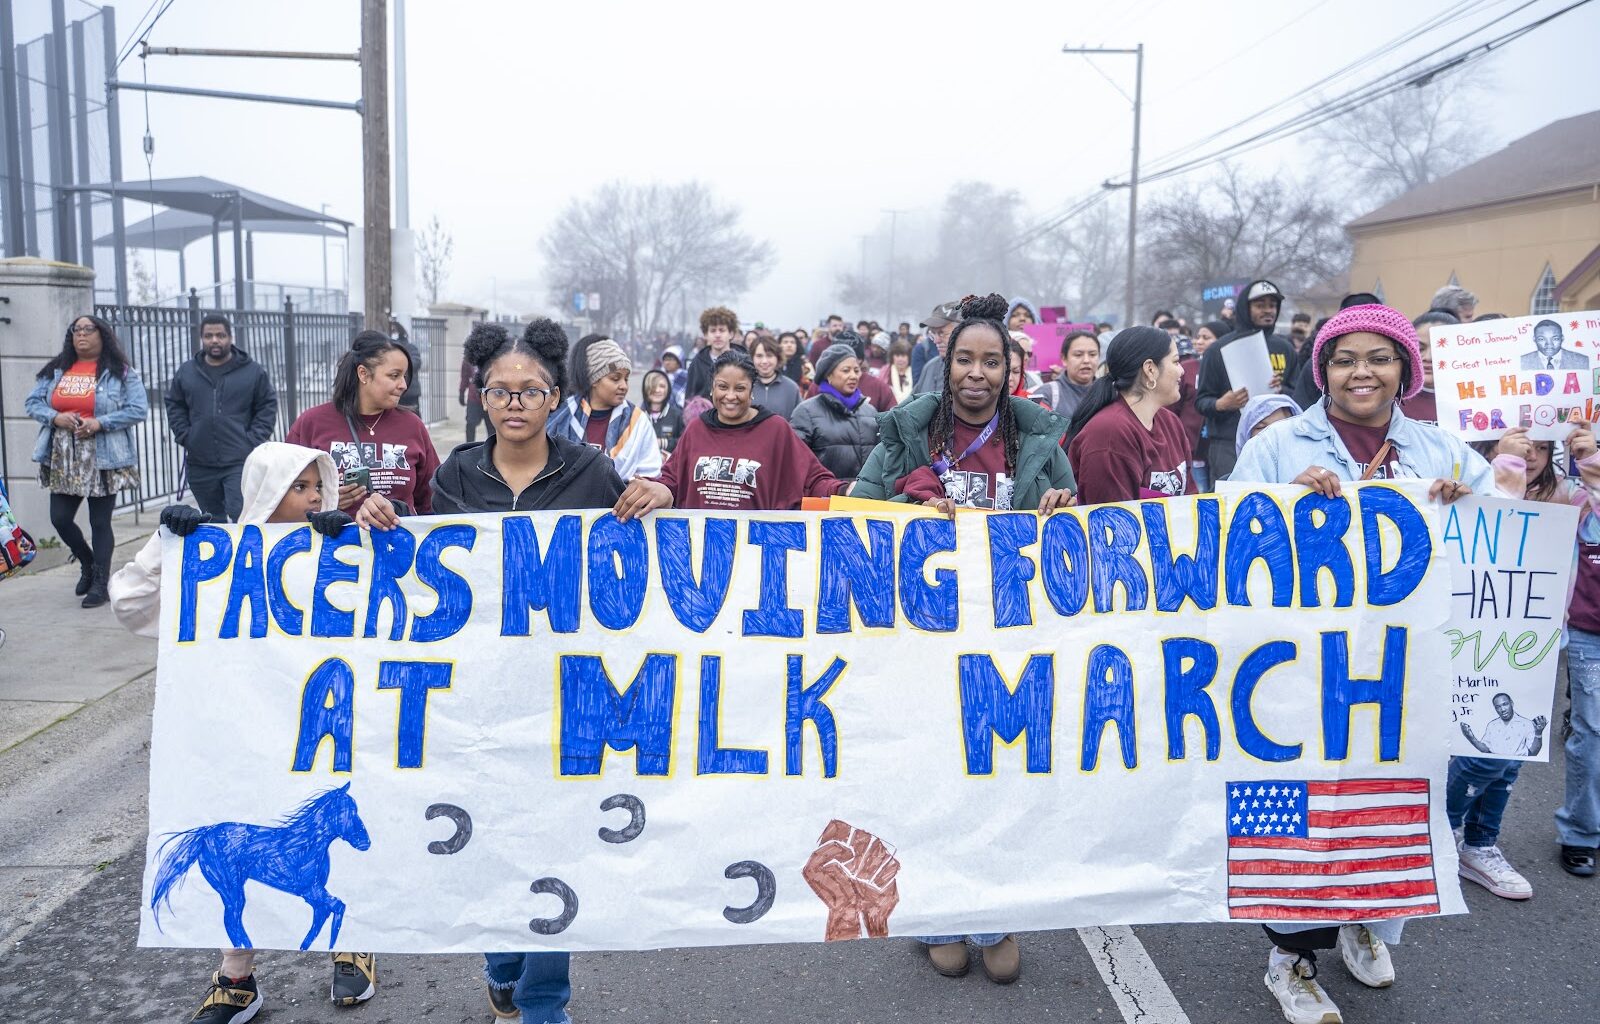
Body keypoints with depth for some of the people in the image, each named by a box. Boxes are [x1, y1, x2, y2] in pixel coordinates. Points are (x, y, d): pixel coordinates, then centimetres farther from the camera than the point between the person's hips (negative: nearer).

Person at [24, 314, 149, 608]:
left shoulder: (120, 372, -2)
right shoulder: (55, 370, 10)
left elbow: (139, 410, -9)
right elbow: (32, 402, 10)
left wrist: (99, 423, -19)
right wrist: (55, 417, -10)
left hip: (104, 459, -4)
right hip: (63, 459, 4)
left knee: (100, 522, 1)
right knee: (60, 519, 5)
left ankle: (99, 583, 11)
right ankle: (87, 563, 31)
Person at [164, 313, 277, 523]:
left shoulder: (253, 371, 0)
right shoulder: (186, 372, 8)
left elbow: (267, 407, 4)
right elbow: (174, 406, 17)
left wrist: (252, 441, -6)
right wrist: (185, 437, 3)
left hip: (240, 462, -4)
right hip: (200, 464, 4)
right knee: (213, 520, 14)